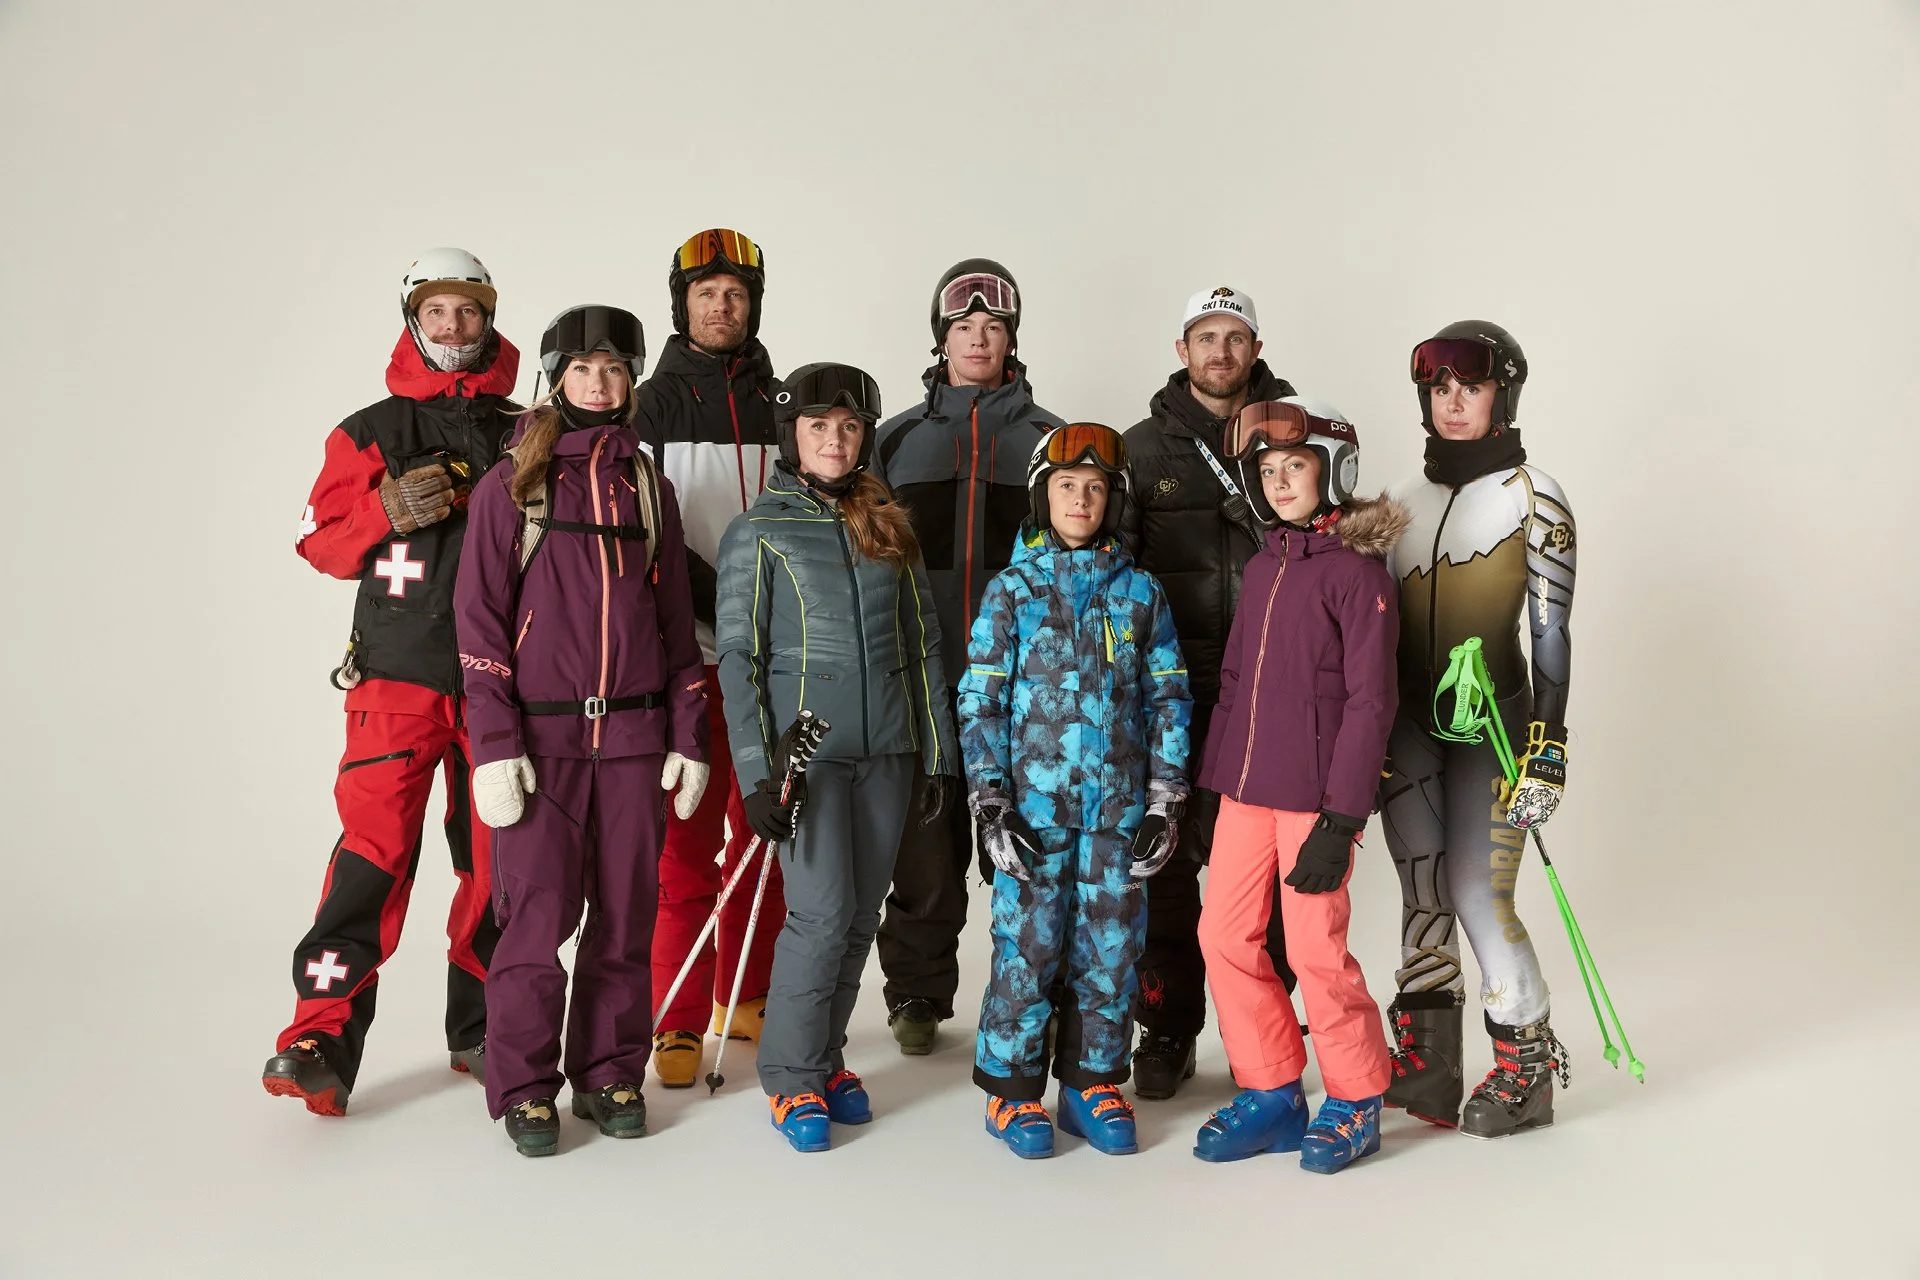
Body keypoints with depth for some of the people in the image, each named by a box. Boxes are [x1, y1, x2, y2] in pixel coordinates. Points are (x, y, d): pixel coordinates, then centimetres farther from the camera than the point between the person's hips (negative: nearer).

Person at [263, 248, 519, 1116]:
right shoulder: (370, 433, 9)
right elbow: (323, 541, 6)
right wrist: (388, 512, -12)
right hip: (397, 676, -2)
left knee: (495, 857, 7)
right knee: (374, 849, -11)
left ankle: (480, 1030, 20)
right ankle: (322, 1036, -4)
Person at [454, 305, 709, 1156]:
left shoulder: (649, 488, 13)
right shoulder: (511, 486, 3)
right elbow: (479, 620, -2)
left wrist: (689, 735, 8)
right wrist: (494, 745, -10)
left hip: (634, 735, 3)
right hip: (541, 734, -3)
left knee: (627, 910, 6)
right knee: (538, 909, -4)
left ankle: (611, 1074, 20)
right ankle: (524, 1088, 12)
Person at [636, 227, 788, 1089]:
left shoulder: (781, 404, 13)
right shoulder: (655, 404, 5)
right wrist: (717, 601, -14)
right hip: (689, 655, -3)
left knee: (766, 834, 10)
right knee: (687, 841, -4)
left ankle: (748, 1000, 23)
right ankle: (679, 1023, 5)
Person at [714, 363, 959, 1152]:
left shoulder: (887, 527, 11)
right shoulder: (757, 532, 0)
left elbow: (923, 644, 12)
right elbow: (738, 656, -5)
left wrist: (938, 754, 6)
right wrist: (756, 774, -12)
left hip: (886, 751, 4)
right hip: (805, 747, -4)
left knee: (861, 915, 9)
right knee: (823, 912, -9)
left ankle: (828, 1057, 26)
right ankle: (791, 1077, 9)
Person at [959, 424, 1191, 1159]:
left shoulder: (1140, 592, 7)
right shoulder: (1012, 589, 3)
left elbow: (1168, 698, 8)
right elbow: (981, 700, 1)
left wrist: (1165, 802, 3)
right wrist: (989, 801, -7)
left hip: (1119, 806, 2)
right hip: (1034, 803, -2)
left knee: (1112, 946, 7)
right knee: (1028, 943, 0)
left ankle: (1093, 1085, 23)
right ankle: (1013, 1089, 16)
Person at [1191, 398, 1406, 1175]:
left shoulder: (1358, 571, -10)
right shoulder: (1263, 568, 12)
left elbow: (1369, 703, -13)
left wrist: (1340, 821, -16)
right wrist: (1214, 776, 13)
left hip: (1313, 796, -7)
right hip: (1245, 789, 7)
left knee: (1316, 951, 0)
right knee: (1224, 937, 7)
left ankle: (1355, 1104, 22)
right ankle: (1269, 1096, 23)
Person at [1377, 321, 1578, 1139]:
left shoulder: (1532, 497, -3)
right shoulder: (1405, 499, 11)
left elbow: (1551, 628, -8)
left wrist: (1547, 743, -14)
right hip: (1408, 724, 5)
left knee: (1478, 898, -7)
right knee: (1422, 893, 7)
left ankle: (1526, 1073, 12)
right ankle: (1426, 1070, 17)